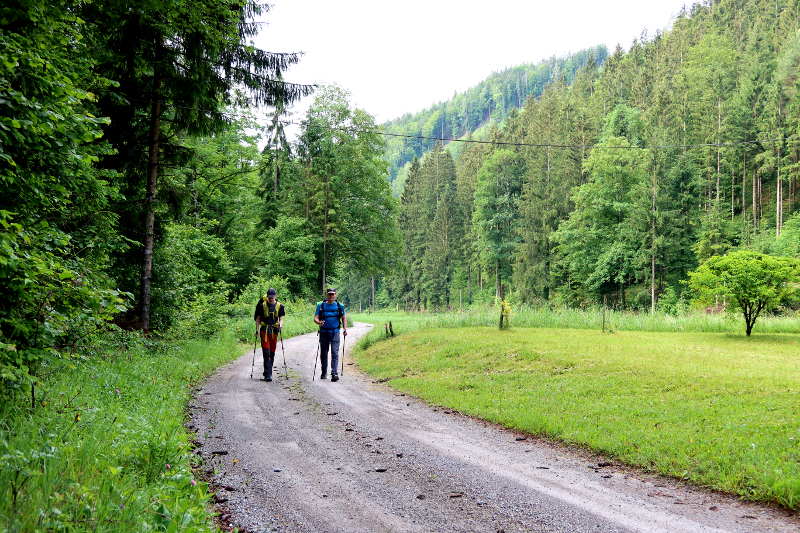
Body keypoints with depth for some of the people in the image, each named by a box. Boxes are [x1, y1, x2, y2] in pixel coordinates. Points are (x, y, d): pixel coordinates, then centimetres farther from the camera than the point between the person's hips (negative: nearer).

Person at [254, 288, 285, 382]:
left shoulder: (279, 306, 4)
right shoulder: (262, 305, 1)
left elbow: (281, 318, 5)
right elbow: (258, 318, 6)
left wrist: (280, 325, -16)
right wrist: (257, 328, -4)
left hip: (274, 331, 2)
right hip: (264, 331, -2)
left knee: (272, 353, 8)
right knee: (266, 353, -10)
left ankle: (267, 372, 22)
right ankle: (268, 374, -13)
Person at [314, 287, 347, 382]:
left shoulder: (339, 306, 7)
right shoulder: (321, 306, 5)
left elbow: (344, 318, 11)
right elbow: (315, 318, 1)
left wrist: (345, 329, -3)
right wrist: (319, 322, -22)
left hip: (335, 332, -1)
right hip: (324, 332, 1)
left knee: (335, 353, -10)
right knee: (323, 353, 9)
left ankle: (334, 373, -14)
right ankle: (324, 372, 24)